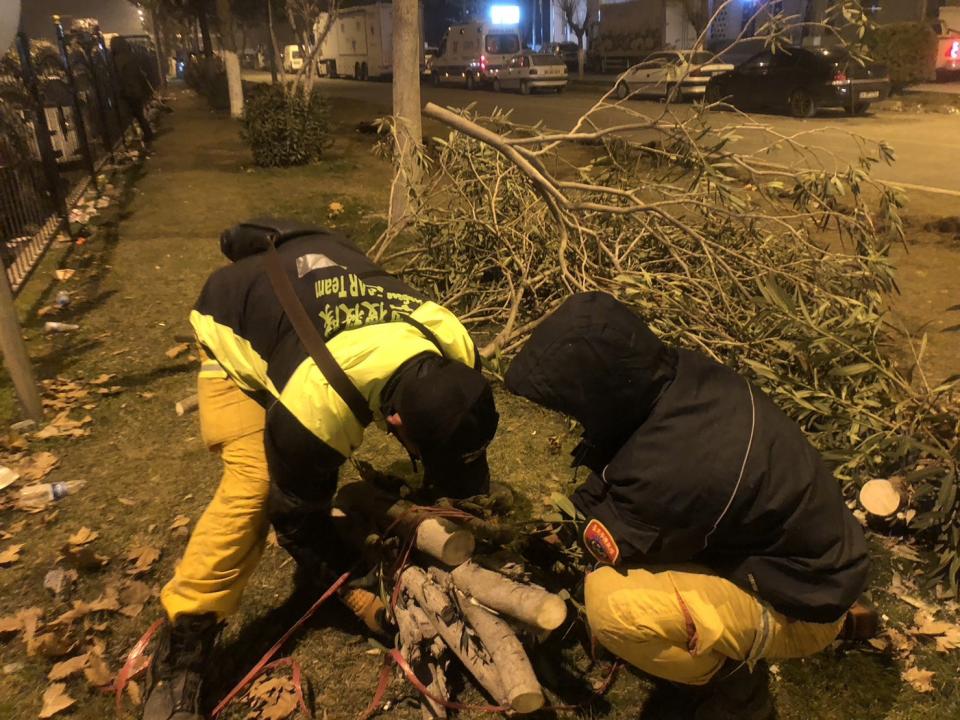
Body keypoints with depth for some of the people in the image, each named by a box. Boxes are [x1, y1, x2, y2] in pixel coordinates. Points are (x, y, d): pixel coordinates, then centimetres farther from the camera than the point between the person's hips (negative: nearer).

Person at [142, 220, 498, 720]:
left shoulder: (453, 346, -27)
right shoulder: (315, 406, -43)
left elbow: (463, 432, -5)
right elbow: (295, 514, -24)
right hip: (234, 324, -6)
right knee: (252, 485, -18)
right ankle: (178, 660, -8)